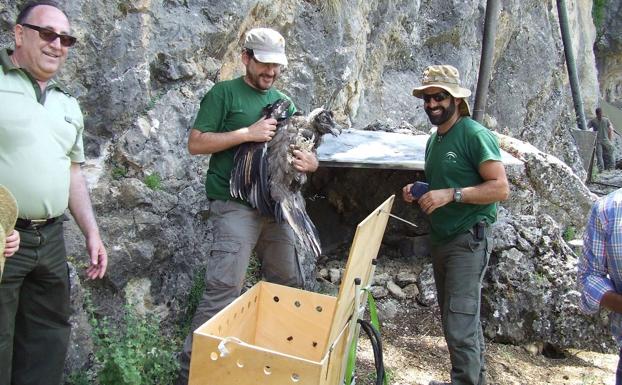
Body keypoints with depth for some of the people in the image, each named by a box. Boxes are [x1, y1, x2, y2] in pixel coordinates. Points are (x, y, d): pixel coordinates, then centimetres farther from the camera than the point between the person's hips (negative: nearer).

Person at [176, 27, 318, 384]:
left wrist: (309, 162, -7)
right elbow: (196, 143, -8)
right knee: (223, 288, -12)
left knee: (289, 286, 13)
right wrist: (247, 133, -17)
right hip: (236, 204, -6)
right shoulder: (224, 93, -1)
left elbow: (306, 154, 18)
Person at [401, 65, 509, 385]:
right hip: (440, 239, 9)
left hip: (468, 241, -9)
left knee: (459, 327, -9)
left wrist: (451, 194, -25)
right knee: (460, 320, 16)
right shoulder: (434, 140, 14)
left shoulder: (475, 134, -12)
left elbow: (500, 188, -18)